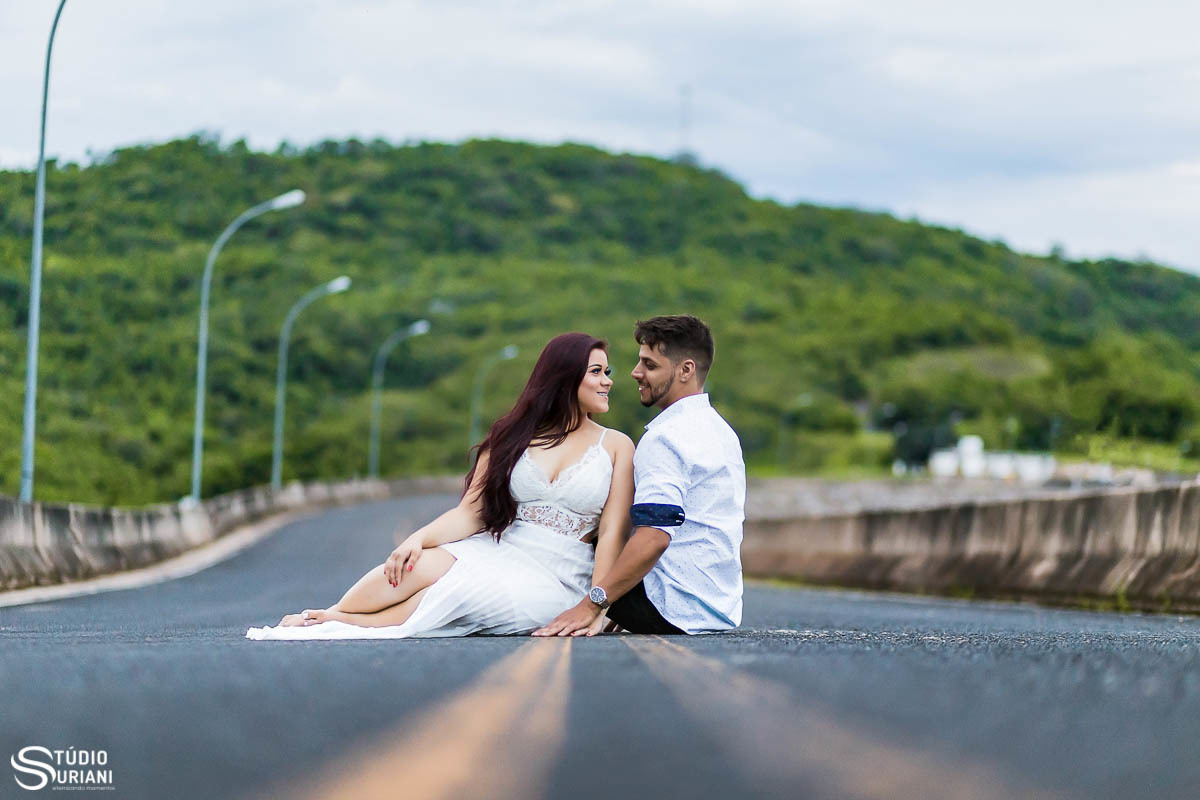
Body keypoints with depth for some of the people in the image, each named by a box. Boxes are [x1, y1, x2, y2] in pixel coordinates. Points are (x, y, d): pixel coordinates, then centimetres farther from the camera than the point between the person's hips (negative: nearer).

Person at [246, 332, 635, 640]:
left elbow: (612, 533, -2)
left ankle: (329, 621, -27)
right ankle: (323, 617, -22)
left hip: (555, 581, -3)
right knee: (421, 565, -31)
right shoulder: (512, 437, 12)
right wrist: (419, 539, -15)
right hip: (497, 551, 3)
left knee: (454, 591, -32)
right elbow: (470, 513, 5)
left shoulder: (616, 447, 6)